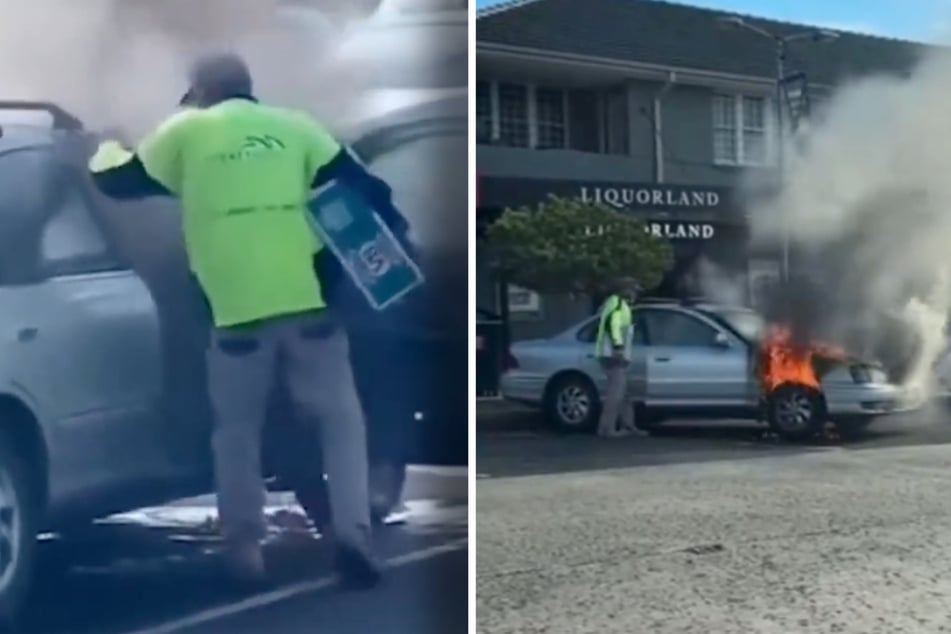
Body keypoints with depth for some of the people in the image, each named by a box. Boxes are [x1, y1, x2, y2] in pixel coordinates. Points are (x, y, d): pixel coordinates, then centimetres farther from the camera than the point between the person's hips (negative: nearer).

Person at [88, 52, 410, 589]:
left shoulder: (186, 131, 9)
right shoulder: (293, 125, 12)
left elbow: (122, 183, 18)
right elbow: (359, 182, 9)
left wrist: (105, 153, 38)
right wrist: (397, 228, 19)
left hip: (237, 308, -1)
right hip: (305, 300, 1)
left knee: (238, 431, 16)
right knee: (341, 418, 12)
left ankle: (245, 546, 17)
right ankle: (353, 534, 1)